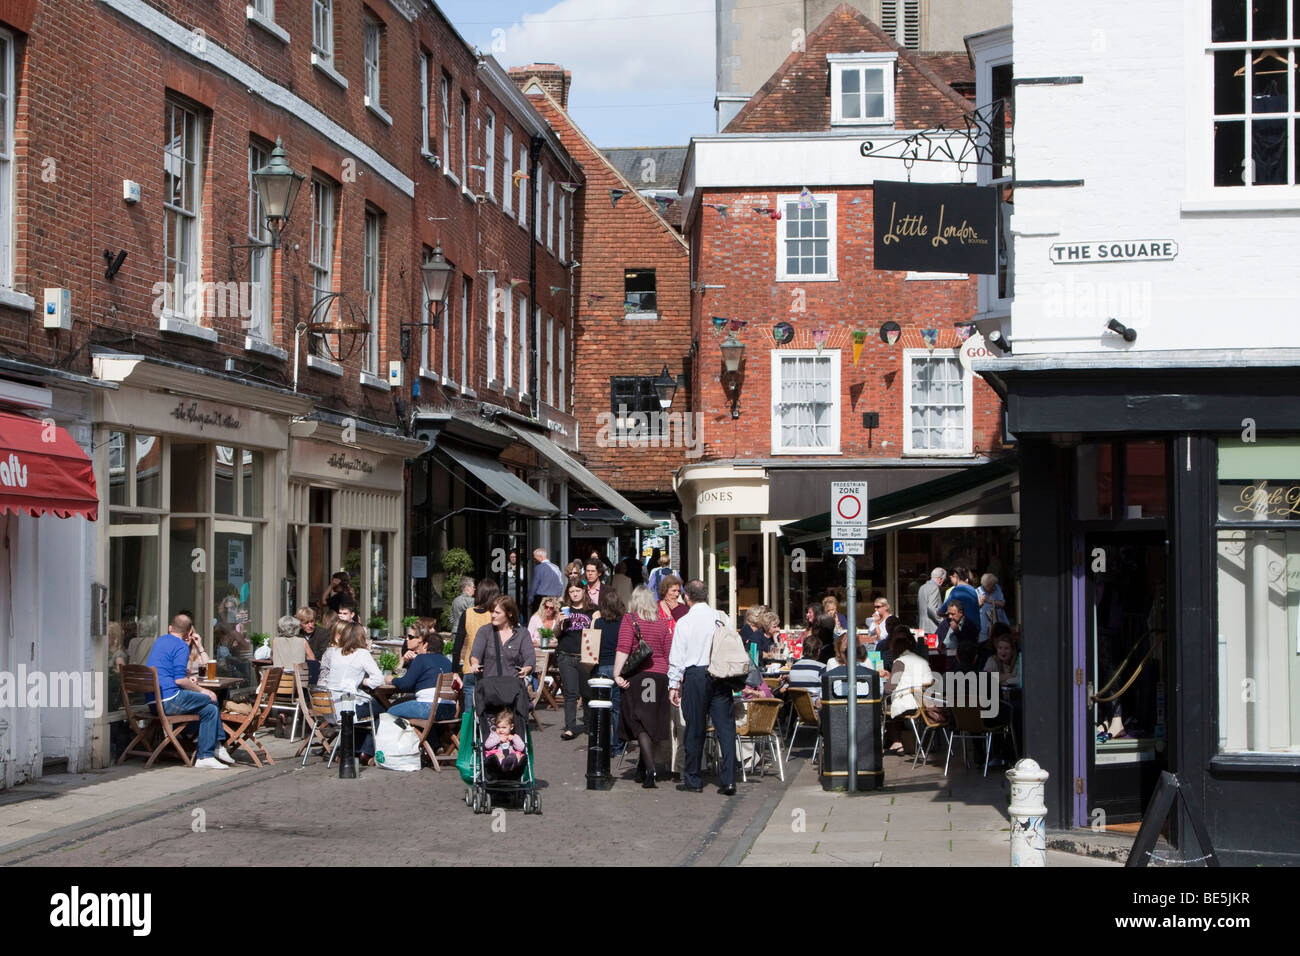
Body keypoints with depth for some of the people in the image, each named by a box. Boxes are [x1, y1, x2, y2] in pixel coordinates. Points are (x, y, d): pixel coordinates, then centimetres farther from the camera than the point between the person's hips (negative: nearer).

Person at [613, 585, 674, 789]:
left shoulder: (629, 619, -1)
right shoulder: (663, 622, 8)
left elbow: (623, 648, -11)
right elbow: (669, 652, 8)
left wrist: (617, 674, -13)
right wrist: (672, 678, 16)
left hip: (637, 676, -3)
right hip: (660, 676, 3)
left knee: (640, 725, -4)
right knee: (651, 723, 12)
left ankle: (650, 769, -20)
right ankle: (641, 771, 22)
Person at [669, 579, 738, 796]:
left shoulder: (684, 622, -4)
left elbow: (677, 658, -4)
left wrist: (673, 686, 3)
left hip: (695, 675, -2)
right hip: (720, 676, 2)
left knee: (695, 729, 6)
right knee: (725, 727, 1)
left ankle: (693, 779, 13)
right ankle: (729, 780, -5)